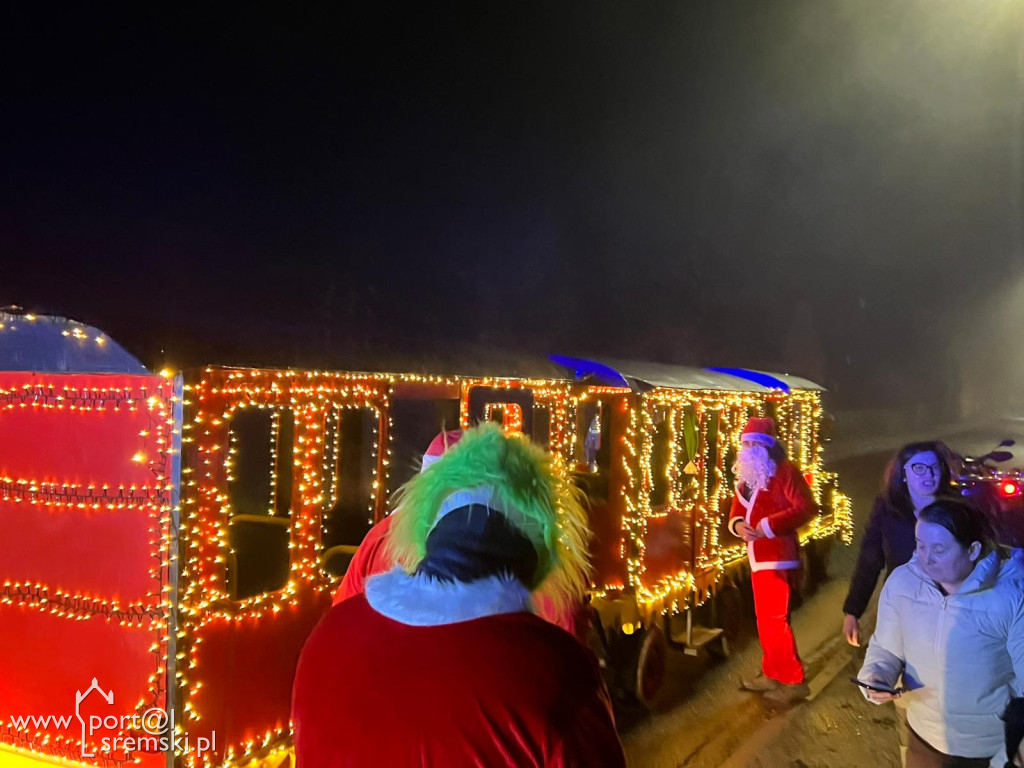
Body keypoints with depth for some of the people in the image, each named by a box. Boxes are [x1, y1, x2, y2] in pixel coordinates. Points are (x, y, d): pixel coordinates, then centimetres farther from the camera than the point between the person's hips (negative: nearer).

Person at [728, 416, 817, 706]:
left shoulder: (785, 471, -11)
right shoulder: (745, 477, 14)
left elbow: (807, 508, -19)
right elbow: (736, 511, 15)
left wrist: (769, 525, -23)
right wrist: (738, 525, -9)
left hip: (777, 556, -9)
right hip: (758, 557, 9)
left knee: (774, 619, -9)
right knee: (765, 619, 16)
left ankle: (794, 681, 0)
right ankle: (772, 674, 28)